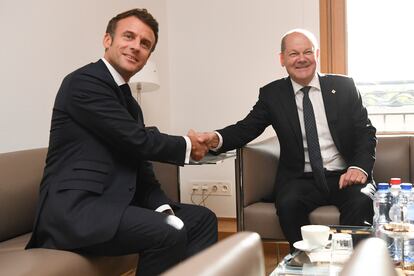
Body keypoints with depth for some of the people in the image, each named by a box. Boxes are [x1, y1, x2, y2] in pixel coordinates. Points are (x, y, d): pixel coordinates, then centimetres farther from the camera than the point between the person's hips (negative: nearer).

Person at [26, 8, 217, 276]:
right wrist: (187, 145, 1)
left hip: (113, 203, 9)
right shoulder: (85, 81, -10)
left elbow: (141, 167, 11)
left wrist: (164, 210, -7)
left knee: (202, 218, 4)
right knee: (168, 234, -26)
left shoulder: (129, 103, 16)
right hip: (74, 208, -9)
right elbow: (138, 141, -16)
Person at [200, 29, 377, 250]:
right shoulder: (272, 94, 6)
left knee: (362, 201, -31)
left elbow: (366, 132, 7)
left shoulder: (343, 87, 7)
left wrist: (359, 167, -13)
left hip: (344, 176, 0)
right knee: (288, 203, -31)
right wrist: (216, 138, -21)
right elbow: (246, 128, 2)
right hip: (300, 179, 0)